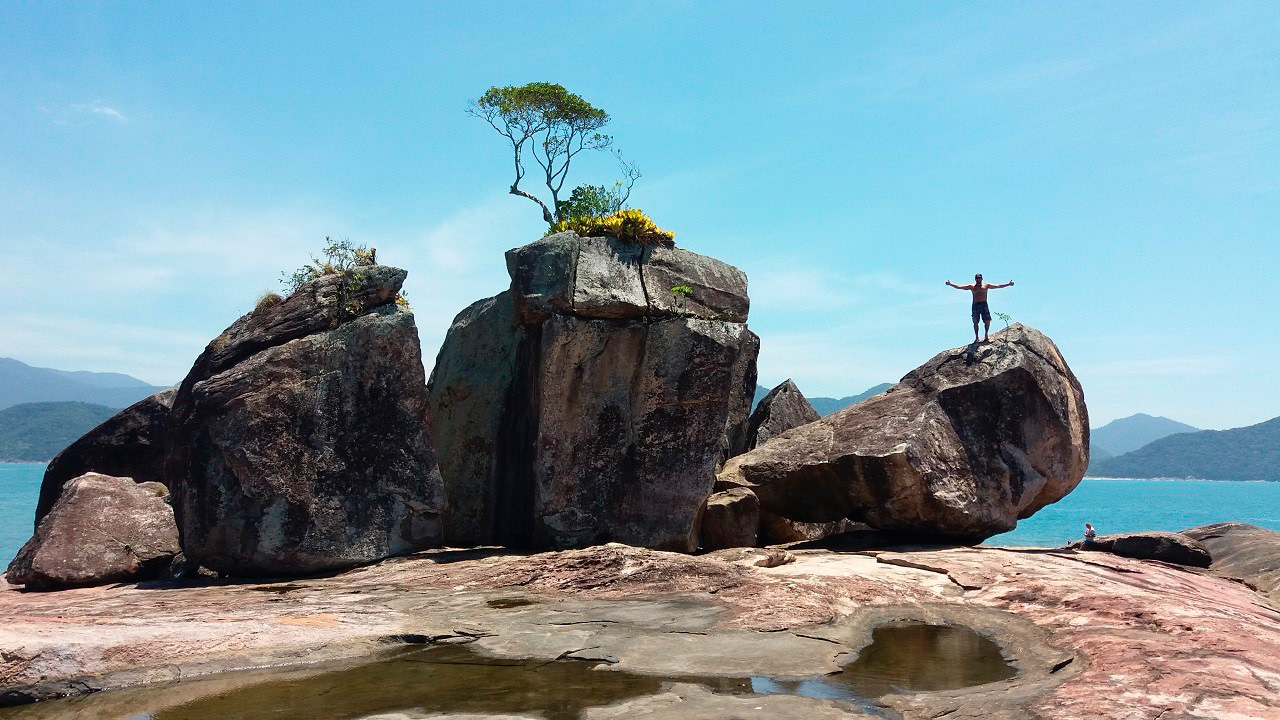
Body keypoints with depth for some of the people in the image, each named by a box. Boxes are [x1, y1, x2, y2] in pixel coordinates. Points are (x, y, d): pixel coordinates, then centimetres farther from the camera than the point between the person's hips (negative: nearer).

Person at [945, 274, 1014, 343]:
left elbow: (998, 286, 12)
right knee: (975, 322, -1)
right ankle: (976, 337, 6)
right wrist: (950, 284, 1)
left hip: (984, 305, 0)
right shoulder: (972, 287, 10)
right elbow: (959, 287, 7)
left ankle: (986, 334, 8)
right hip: (975, 305, 0)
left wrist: (1008, 284, 9)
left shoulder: (986, 286, 10)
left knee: (987, 321, -10)